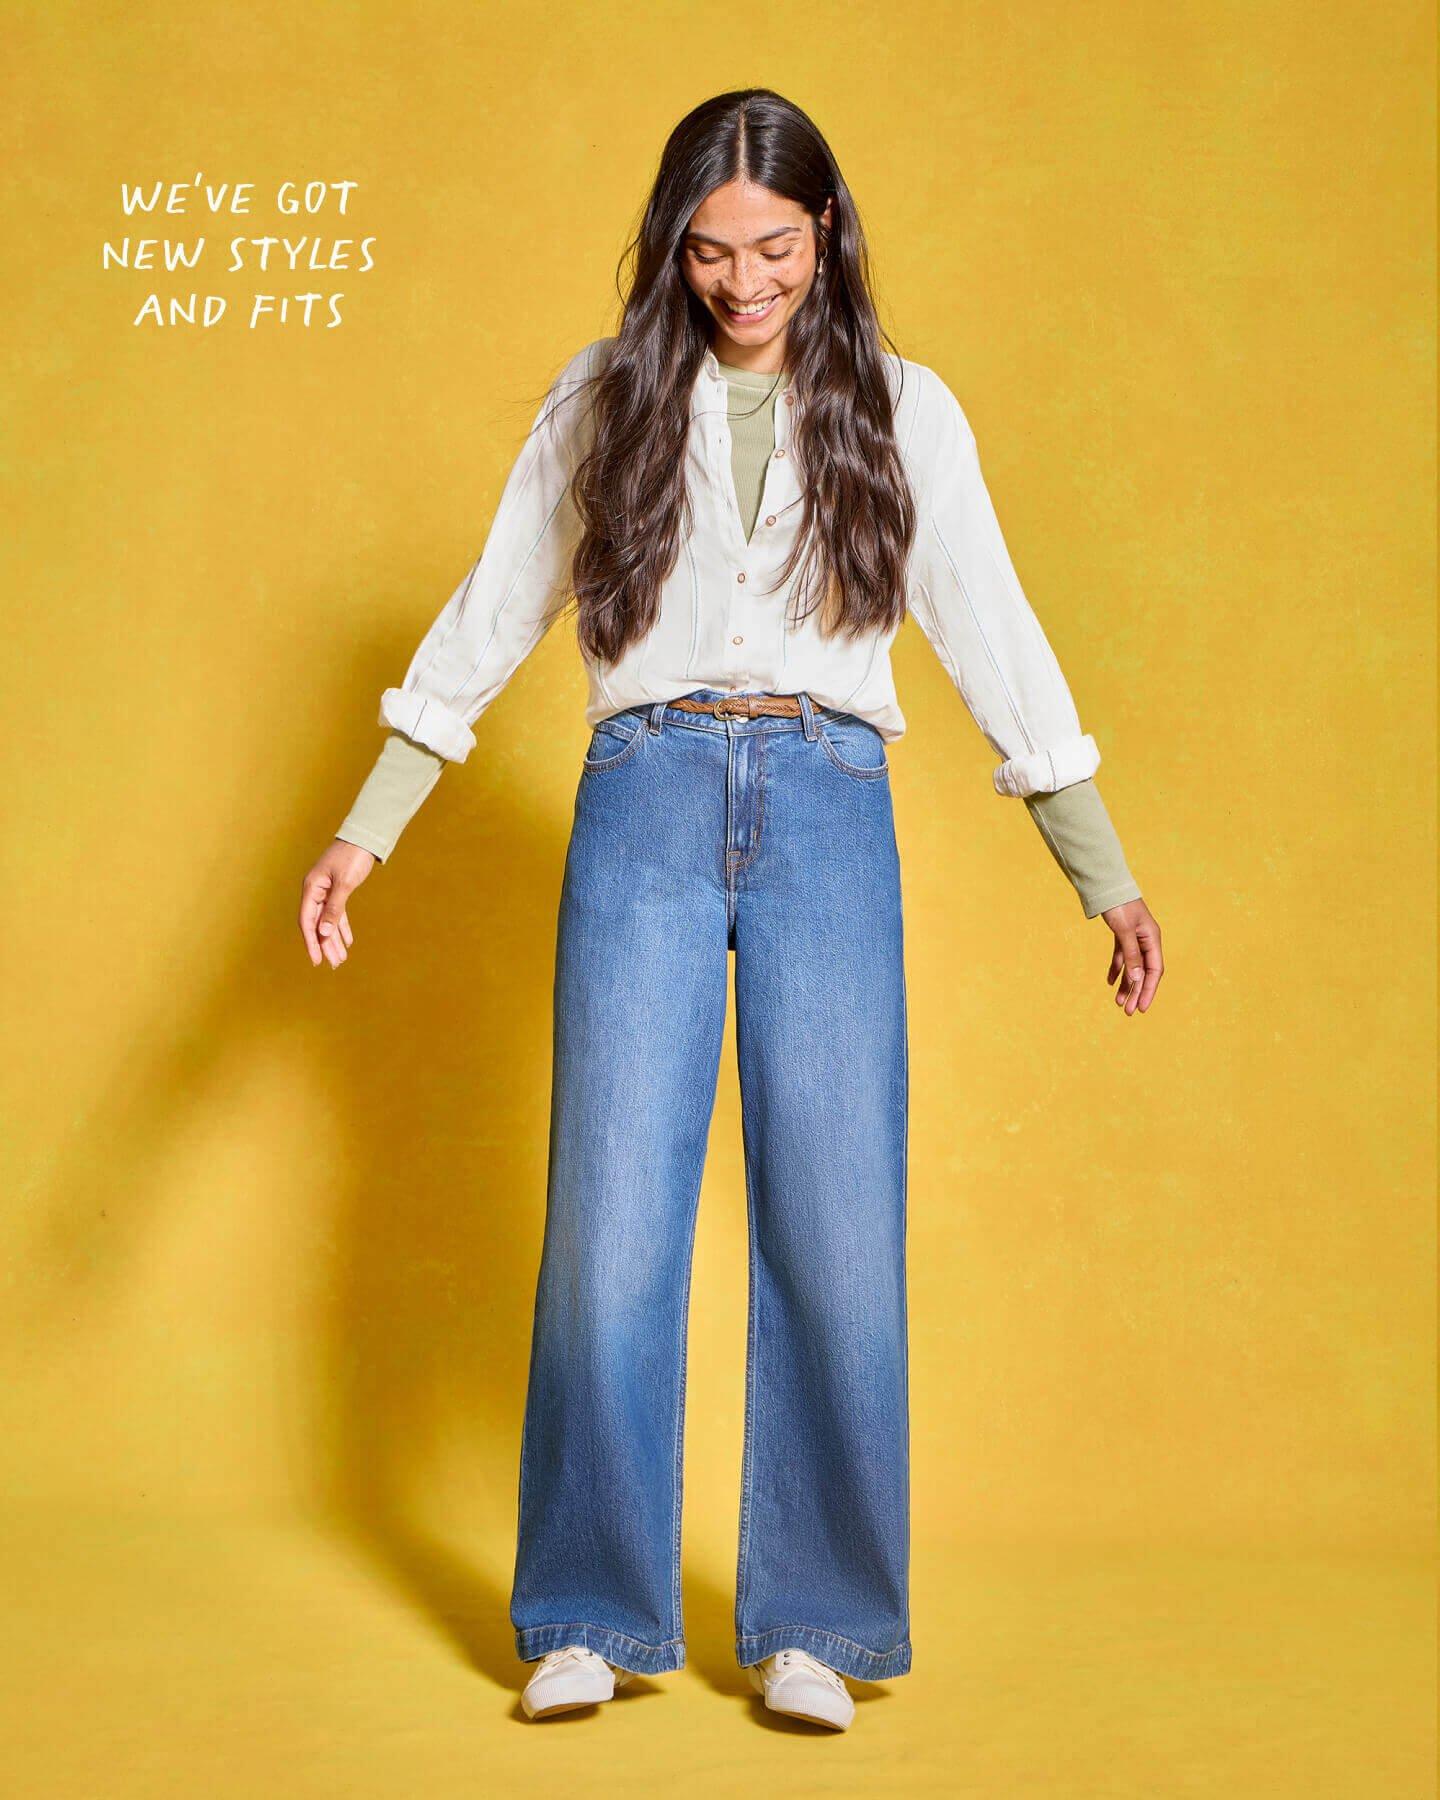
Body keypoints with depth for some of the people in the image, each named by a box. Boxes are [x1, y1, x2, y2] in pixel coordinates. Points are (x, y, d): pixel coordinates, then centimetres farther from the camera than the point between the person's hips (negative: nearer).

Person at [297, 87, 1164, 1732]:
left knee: (834, 1217, -3)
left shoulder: (903, 411, 10)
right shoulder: (604, 398, 10)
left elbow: (993, 640, 11)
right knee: (611, 1210, -2)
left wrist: (1106, 877, 10)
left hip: (829, 812, 0)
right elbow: (487, 620, 12)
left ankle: (810, 1622, 11)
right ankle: (596, 1614, 12)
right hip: (643, 802, 0)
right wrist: (362, 831, 9)